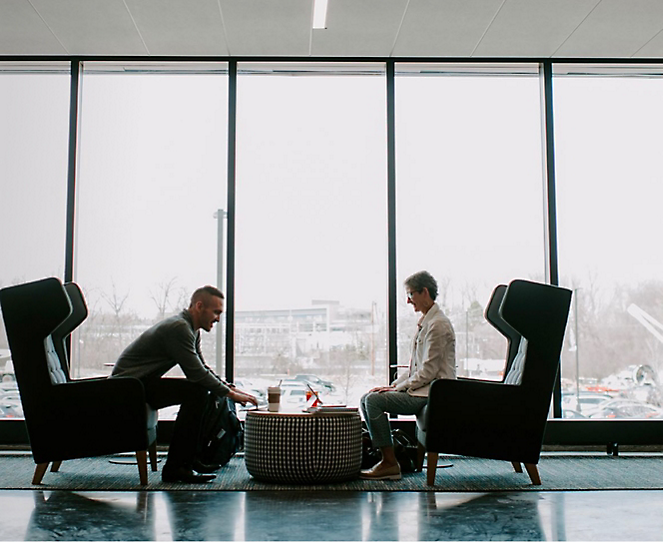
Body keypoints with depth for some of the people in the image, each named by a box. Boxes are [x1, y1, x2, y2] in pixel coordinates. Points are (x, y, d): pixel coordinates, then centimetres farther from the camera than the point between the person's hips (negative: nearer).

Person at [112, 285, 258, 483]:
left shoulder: (191, 329, 11)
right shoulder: (178, 328, -21)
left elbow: (203, 368, 17)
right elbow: (196, 373, -23)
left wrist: (229, 387, 3)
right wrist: (231, 394, -16)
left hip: (143, 381, 11)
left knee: (201, 391, 11)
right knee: (195, 391, -23)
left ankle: (188, 457, 11)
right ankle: (174, 467, -20)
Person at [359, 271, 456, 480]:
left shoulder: (438, 324, -15)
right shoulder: (425, 322, 17)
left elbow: (428, 371, -19)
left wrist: (399, 387, -13)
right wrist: (394, 384, 9)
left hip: (432, 392, -10)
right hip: (419, 388, 10)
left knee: (374, 400, -21)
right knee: (367, 398, 3)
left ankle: (389, 463, -14)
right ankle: (380, 451, 3)